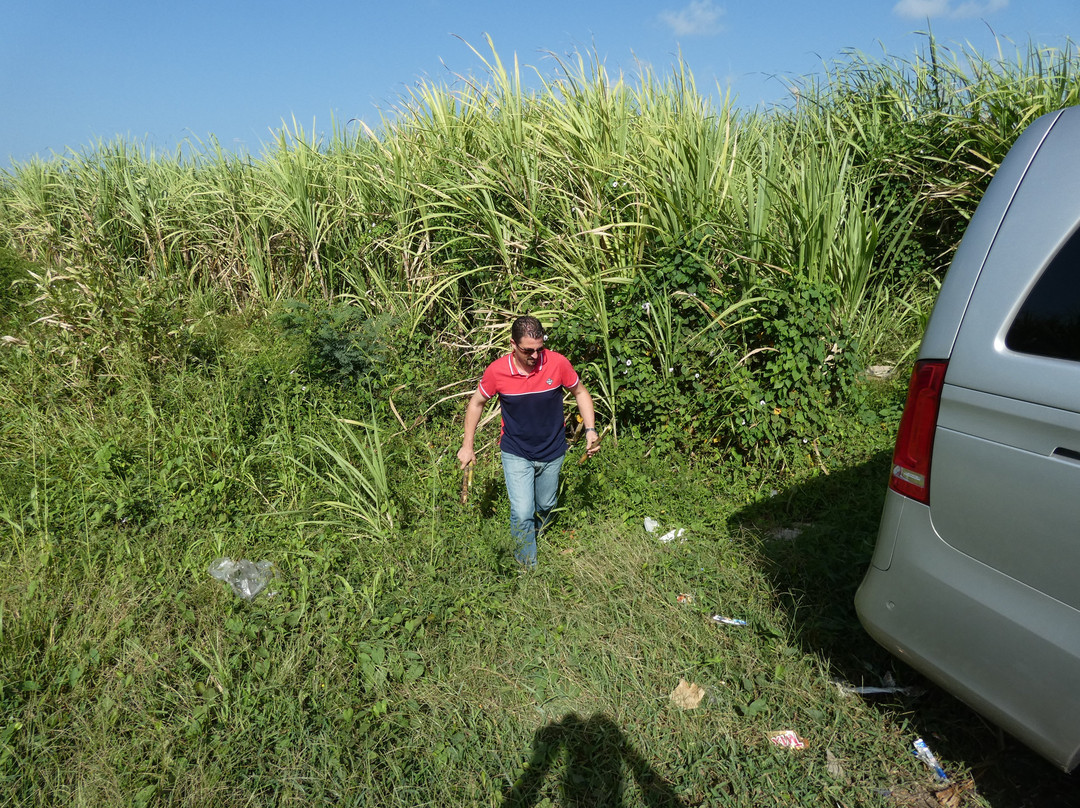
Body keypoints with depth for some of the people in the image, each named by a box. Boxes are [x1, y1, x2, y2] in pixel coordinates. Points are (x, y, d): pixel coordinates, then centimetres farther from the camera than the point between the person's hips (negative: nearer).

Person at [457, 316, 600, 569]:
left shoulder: (557, 363, -19)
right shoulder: (496, 371, -19)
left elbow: (580, 392, -1)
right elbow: (477, 403, -1)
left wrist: (590, 430, -11)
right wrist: (467, 445, -1)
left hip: (552, 452, 2)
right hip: (516, 454, -2)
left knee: (545, 507, 21)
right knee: (522, 514, -8)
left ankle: (537, 537, 54)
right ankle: (528, 568, 14)